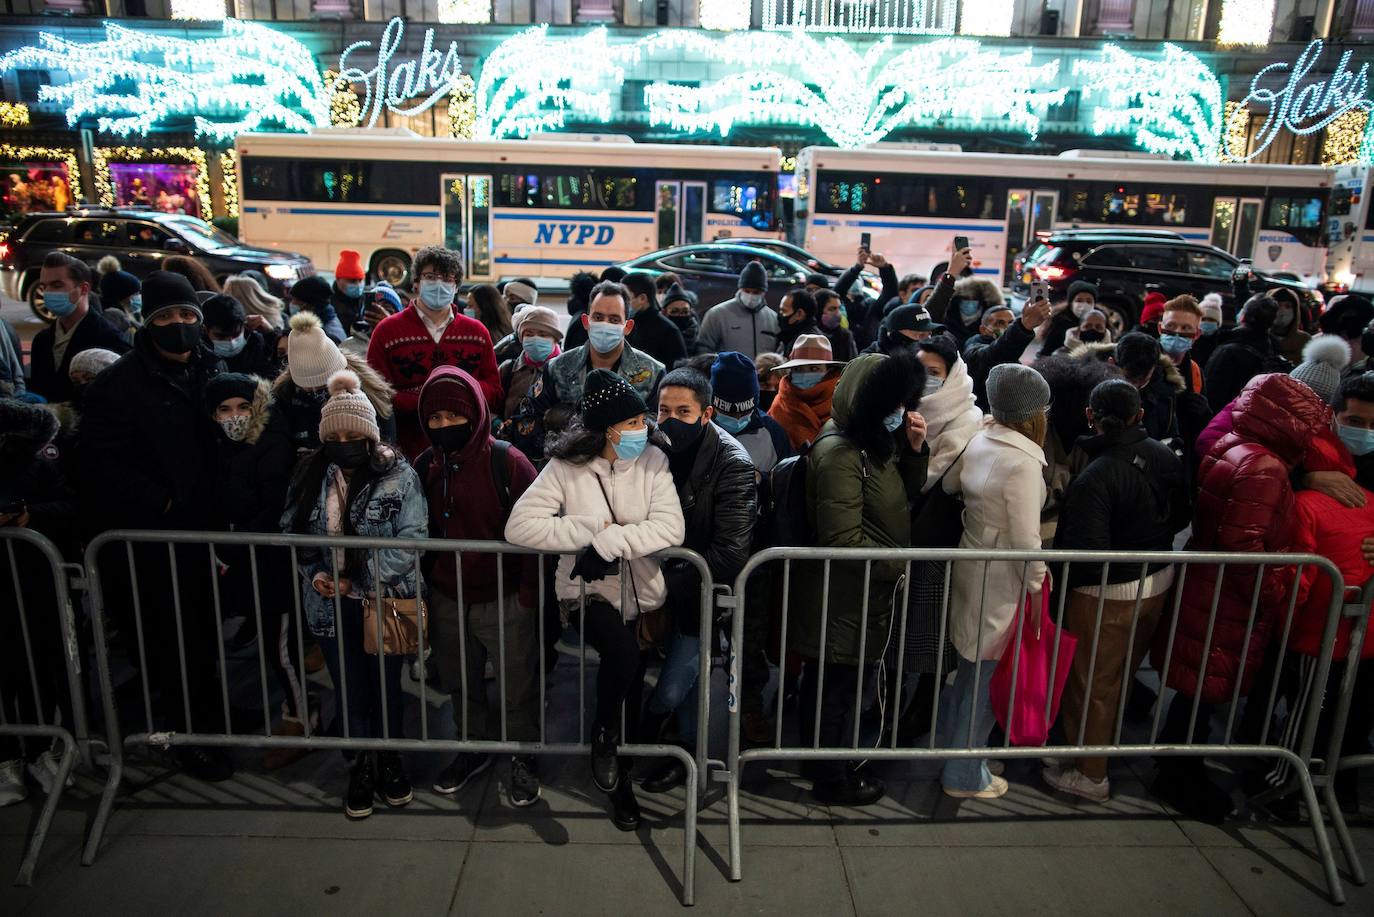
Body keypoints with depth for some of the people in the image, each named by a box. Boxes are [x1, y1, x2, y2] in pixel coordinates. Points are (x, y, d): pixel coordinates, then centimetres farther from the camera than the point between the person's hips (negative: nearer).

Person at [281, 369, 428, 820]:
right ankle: (362, 766, 31)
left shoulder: (398, 475, -12)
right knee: (349, 689, 11)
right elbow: (291, 531, 8)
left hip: (387, 600, -2)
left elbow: (411, 540, -15)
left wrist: (359, 580, -18)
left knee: (386, 684, 11)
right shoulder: (310, 474, 1)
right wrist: (314, 572, -9)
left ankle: (389, 758, 34)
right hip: (331, 604, 3)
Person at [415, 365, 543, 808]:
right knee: (460, 684, 21)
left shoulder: (507, 462, -16)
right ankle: (473, 747, 43)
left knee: (518, 687, 9)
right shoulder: (424, 467, 0)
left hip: (503, 600, -5)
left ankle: (523, 756, 31)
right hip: (446, 600, 5)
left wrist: (529, 593, -15)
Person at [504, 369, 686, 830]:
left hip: (642, 592, 3)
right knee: (622, 654, -31)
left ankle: (621, 779, 41)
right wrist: (592, 528, -20)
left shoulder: (652, 459, -6)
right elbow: (519, 525, -16)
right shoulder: (566, 466, -10)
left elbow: (671, 527, -15)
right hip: (588, 590, -3)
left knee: (633, 688, 12)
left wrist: (608, 542, -24)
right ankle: (603, 734, 1)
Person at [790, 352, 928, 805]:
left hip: (863, 594, 10)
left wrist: (915, 449, -2)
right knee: (835, 688, 7)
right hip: (843, 600, -9)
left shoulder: (870, 441, 7)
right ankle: (831, 781, 24)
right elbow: (845, 539, -27)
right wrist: (897, 565, -15)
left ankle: (827, 764, 39)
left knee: (828, 685, 22)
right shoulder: (839, 453, -25)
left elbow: (906, 493, 15)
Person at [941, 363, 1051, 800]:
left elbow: (947, 484, 18)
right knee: (986, 678, 8)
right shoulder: (1024, 462, -23)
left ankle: (950, 740, 43)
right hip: (1000, 584, -8)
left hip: (971, 565, 8)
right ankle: (964, 774, 24)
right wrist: (1038, 586, -9)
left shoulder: (979, 441, -1)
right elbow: (1026, 541, -22)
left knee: (970, 667, 24)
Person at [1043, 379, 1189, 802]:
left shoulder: (1095, 477, -30)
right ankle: (1106, 736, 48)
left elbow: (1087, 553, -29)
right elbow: (1180, 517, 7)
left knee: (1091, 684, 12)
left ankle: (1090, 774, 28)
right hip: (1158, 581, 7)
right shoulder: (1165, 457, -7)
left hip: (1107, 594, -7)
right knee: (1123, 673, 26)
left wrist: (1061, 580, -12)